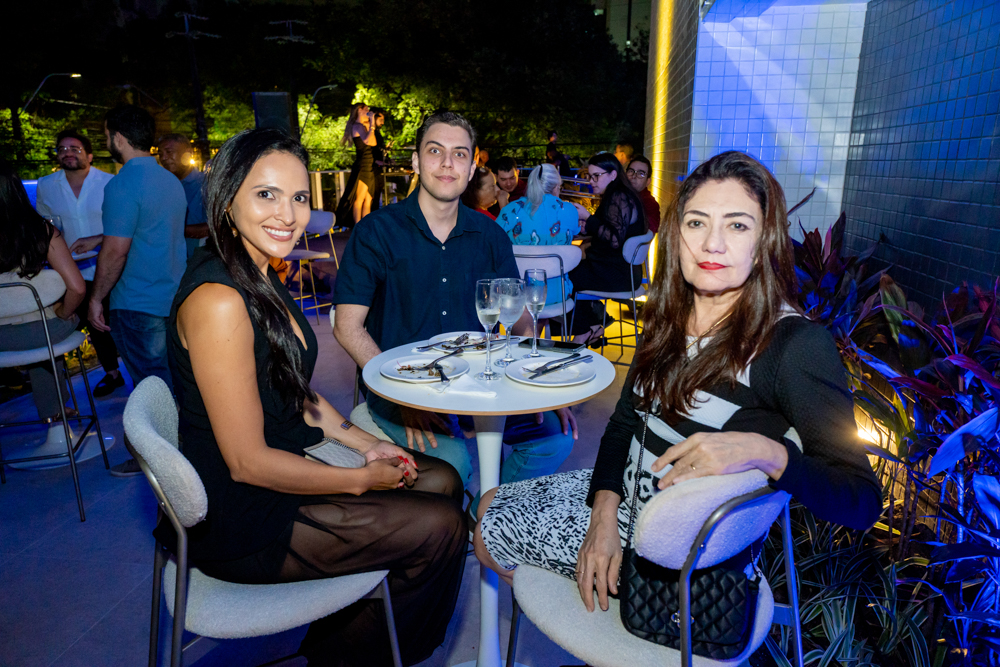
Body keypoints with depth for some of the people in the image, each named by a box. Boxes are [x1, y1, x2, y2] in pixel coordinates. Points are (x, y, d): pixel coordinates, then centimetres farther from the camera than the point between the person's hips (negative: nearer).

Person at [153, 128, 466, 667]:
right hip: (240, 523, -9)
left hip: (283, 469, 10)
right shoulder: (217, 299, -26)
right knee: (441, 526, -7)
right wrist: (360, 479, -14)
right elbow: (248, 462, -24)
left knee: (442, 480, 11)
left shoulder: (260, 279, 6)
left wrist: (367, 445, 5)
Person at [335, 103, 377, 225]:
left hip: (369, 167, 10)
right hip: (362, 166, -10)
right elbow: (367, 141, -25)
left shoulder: (364, 126, 21)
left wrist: (371, 125, 21)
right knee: (359, 199, -8)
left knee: (368, 200, 9)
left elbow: (373, 143, 17)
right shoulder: (357, 126, -9)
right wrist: (372, 124, -19)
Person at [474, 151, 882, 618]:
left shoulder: (799, 345, -22)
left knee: (492, 528, 1)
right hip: (625, 497, 7)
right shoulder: (672, 316, 0)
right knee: (491, 506, 18)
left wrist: (766, 451, -40)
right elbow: (625, 422, 3)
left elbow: (862, 501, -21)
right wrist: (605, 514, -11)